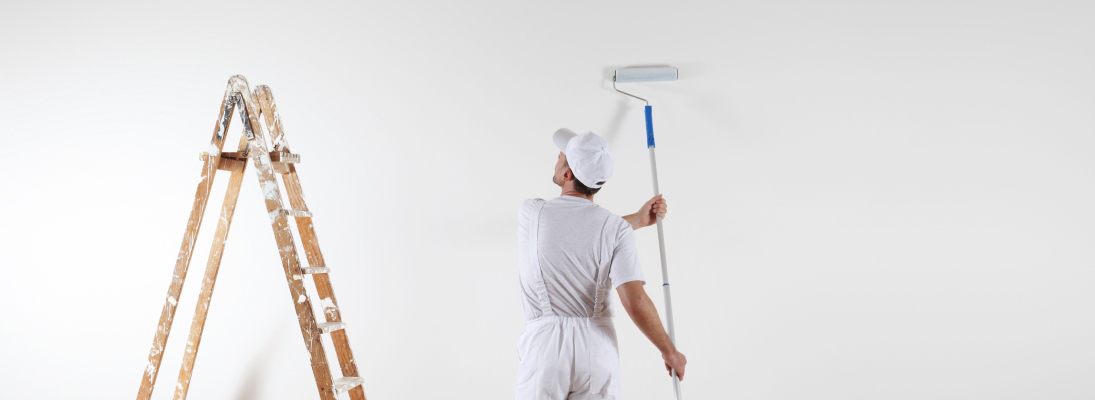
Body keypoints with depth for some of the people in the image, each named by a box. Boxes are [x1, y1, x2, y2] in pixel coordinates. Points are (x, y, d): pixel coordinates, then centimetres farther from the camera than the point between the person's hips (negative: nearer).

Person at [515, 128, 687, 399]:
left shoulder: (530, 213, 0)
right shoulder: (617, 228, -4)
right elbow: (636, 303, -11)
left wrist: (637, 219, 25)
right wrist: (669, 350, 2)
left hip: (544, 345, 0)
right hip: (597, 347, 0)